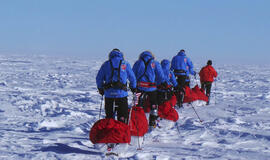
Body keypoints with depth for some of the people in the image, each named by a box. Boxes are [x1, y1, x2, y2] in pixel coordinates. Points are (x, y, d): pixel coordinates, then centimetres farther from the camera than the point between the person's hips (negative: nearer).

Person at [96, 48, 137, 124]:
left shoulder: (106, 64, 7)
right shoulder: (125, 64, 5)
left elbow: (99, 78, 7)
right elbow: (132, 78, 9)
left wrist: (100, 89, 21)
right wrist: (133, 88, 24)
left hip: (109, 94, 1)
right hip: (121, 93, -1)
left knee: (109, 115, 10)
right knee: (123, 115, 3)